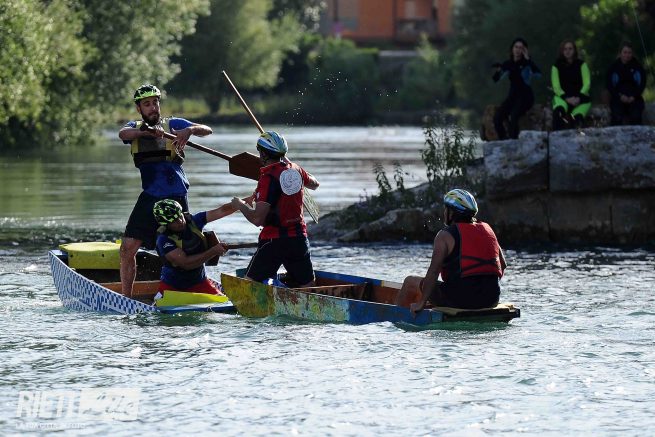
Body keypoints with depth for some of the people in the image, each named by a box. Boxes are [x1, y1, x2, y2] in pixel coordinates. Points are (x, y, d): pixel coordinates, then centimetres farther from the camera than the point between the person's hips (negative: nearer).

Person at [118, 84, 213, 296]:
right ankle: (126, 299, 5)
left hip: (176, 198, -2)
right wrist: (149, 131, -31)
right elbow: (123, 134, -14)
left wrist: (190, 130, -26)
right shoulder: (135, 128, 11)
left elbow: (206, 130, -4)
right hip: (150, 198, 2)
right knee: (128, 248, -4)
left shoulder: (173, 124, 7)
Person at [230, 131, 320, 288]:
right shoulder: (295, 169, 5)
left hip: (274, 241, -6)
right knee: (308, 287, 12)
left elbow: (257, 219, -20)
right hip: (299, 238, 6)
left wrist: (241, 205, -1)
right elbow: (314, 184, 30)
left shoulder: (268, 178, -16)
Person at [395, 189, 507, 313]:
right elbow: (503, 265, 17)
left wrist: (421, 303, -10)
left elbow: (433, 272, -13)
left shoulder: (445, 235, -5)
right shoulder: (487, 230, 12)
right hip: (491, 300, 6)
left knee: (410, 282, 15)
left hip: (460, 299, -6)